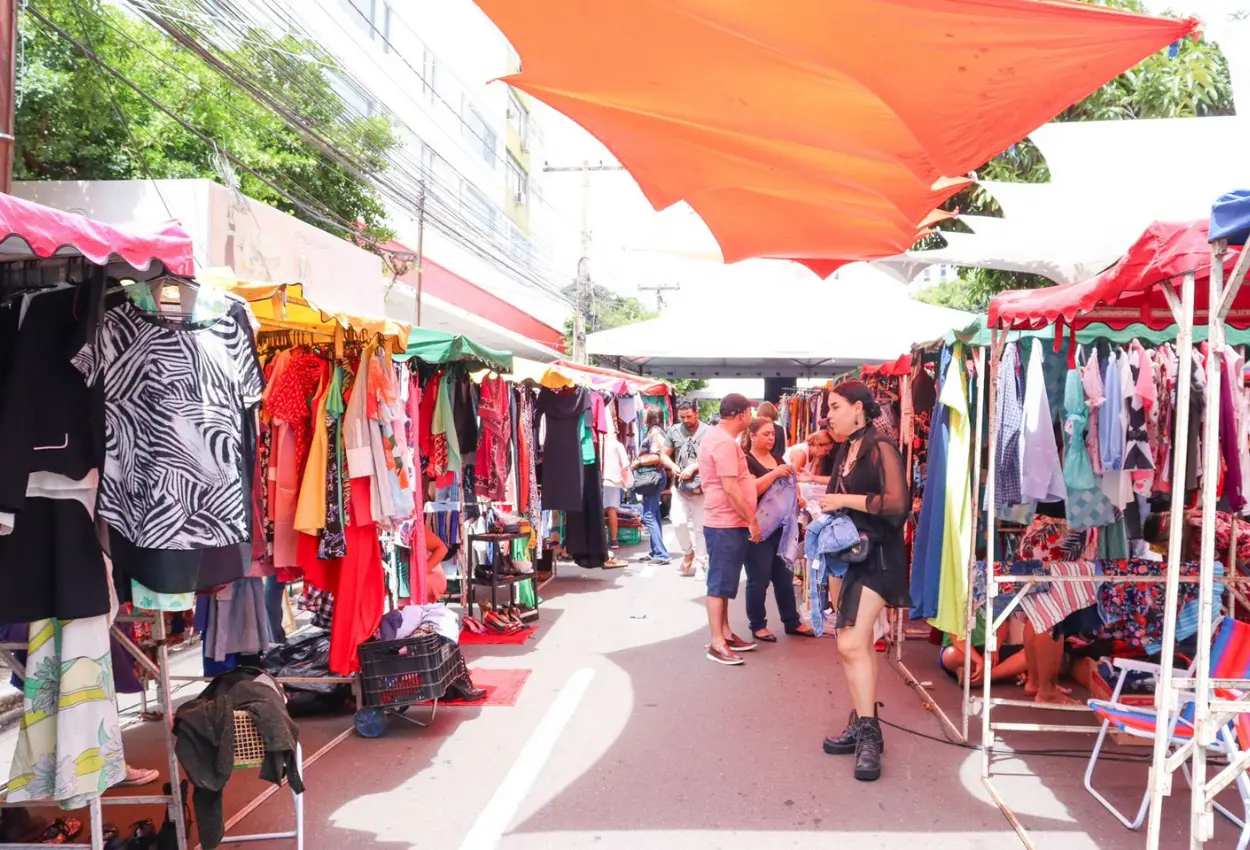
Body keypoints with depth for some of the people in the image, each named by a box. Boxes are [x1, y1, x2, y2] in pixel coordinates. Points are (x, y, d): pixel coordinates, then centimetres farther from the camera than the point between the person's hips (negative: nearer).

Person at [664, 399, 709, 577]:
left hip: (701, 487, -2)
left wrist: (693, 467, -18)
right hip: (680, 486, 2)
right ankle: (688, 552, 17)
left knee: (700, 527, 3)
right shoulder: (674, 431, 4)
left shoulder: (707, 432, -7)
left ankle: (701, 562, 16)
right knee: (678, 522, -9)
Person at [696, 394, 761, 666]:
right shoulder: (724, 442, -20)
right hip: (727, 524, -11)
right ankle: (717, 643, 0)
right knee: (720, 583, -5)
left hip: (727, 522, 11)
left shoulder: (717, 436, 14)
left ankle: (725, 634, 25)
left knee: (724, 582, 16)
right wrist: (752, 521, -17)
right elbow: (731, 489, -24)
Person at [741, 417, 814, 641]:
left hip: (780, 526, 7)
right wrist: (774, 474, -29)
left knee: (784, 575, 13)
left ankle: (792, 622, 23)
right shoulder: (746, 461, -9)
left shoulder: (777, 459, 14)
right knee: (759, 578, -1)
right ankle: (757, 625, 11)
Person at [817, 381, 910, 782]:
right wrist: (827, 507, 3)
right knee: (856, 644, 13)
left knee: (852, 643, -15)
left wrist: (844, 500, -19)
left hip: (876, 554, -8)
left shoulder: (880, 448, -13)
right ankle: (861, 724, 24)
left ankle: (868, 734, -3)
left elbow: (896, 502, -25)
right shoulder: (845, 450, 12)